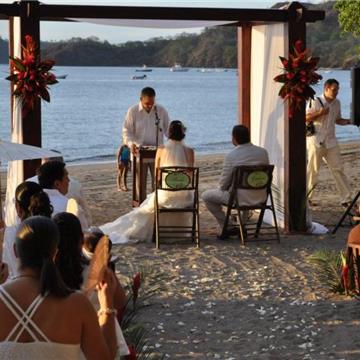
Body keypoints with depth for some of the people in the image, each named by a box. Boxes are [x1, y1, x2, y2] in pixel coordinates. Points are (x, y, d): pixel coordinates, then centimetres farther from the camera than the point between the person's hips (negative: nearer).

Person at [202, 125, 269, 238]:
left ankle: (229, 227, 14)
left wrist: (223, 188, 13)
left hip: (241, 199, -6)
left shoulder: (231, 156, -16)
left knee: (206, 196, 13)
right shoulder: (263, 152, -1)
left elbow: (223, 185, -10)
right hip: (260, 198, 6)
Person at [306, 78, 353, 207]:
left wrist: (348, 121, 2)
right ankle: (307, 198, 13)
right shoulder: (315, 102, -9)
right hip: (316, 142, -6)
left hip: (330, 142, 6)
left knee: (338, 169, 4)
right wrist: (319, 113, -21)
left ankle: (346, 199, 7)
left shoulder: (337, 103, 10)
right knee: (312, 171, 0)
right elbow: (305, 118, -9)